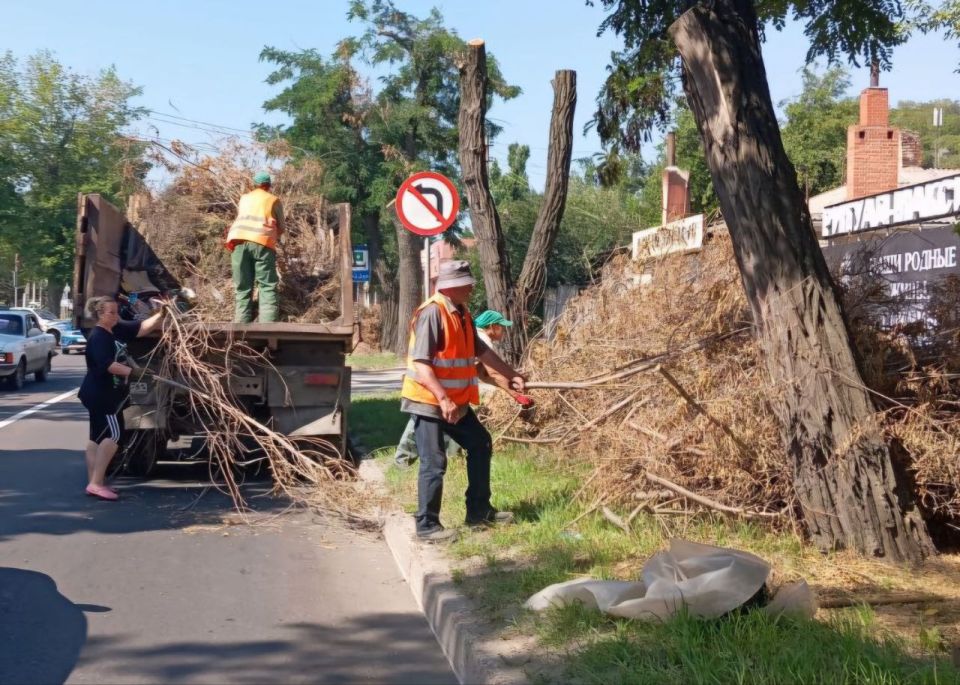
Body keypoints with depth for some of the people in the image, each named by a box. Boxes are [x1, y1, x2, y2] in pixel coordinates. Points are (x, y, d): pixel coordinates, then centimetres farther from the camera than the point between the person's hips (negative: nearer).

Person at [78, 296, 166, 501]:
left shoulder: (117, 330, 8)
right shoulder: (97, 337, -18)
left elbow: (142, 328, 6)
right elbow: (107, 365, -28)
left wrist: (160, 315, -8)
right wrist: (133, 372, -34)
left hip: (107, 394, 10)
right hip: (100, 395, -10)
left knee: (98, 437, 11)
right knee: (113, 433, -15)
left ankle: (94, 483, 16)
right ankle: (96, 483, -14)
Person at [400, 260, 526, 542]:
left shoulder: (461, 313, 8)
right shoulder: (431, 313, -20)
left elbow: (480, 349, 21)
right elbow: (420, 363, -25)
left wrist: (511, 374, 23)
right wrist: (442, 399, -30)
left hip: (457, 401, 10)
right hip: (429, 402, -10)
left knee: (480, 445, 16)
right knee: (434, 463, -5)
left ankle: (479, 512, 26)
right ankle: (427, 526, 7)